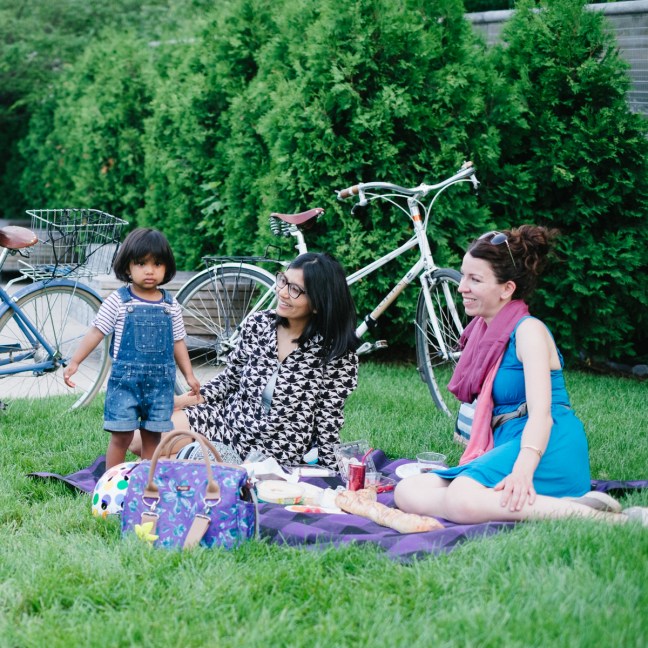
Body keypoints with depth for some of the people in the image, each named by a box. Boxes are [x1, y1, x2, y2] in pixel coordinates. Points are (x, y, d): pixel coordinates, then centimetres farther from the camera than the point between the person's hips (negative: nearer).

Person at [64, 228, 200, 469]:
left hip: (160, 383, 3)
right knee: (121, 437, -2)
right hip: (125, 380, -3)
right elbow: (96, 332, -3)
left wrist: (189, 375, 10)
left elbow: (178, 342, 13)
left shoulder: (170, 305, 5)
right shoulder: (118, 301, -4)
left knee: (152, 437, 8)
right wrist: (74, 362, -9)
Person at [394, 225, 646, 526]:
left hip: (545, 448, -9)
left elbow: (541, 411, -19)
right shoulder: (483, 332, 18)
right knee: (407, 492, -11)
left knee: (463, 500, -36)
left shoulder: (528, 330, -7)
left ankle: (590, 513, -25)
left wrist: (522, 470, -35)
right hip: (502, 445, 9)